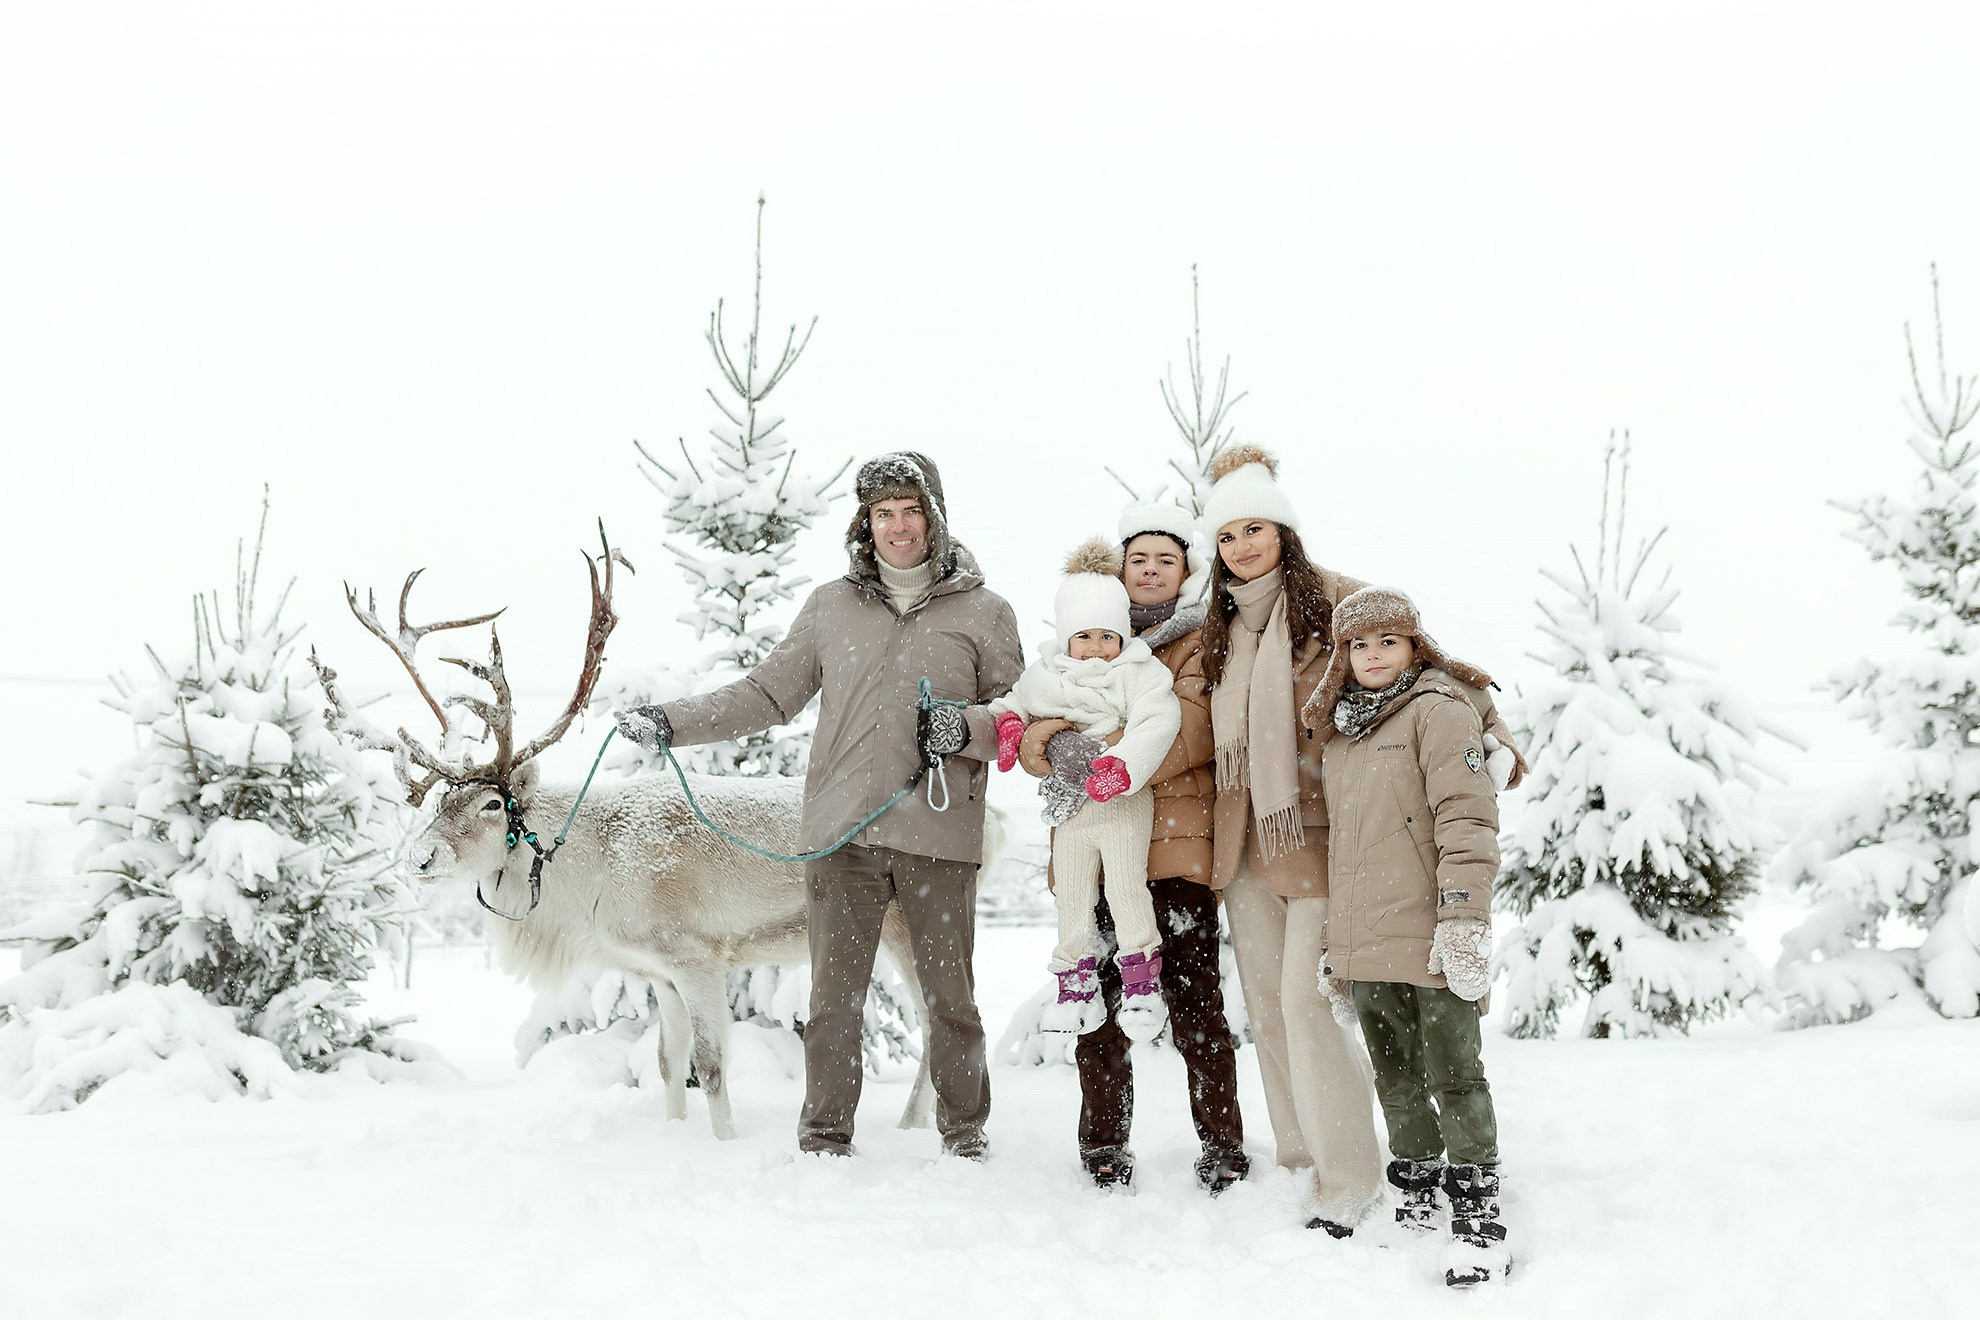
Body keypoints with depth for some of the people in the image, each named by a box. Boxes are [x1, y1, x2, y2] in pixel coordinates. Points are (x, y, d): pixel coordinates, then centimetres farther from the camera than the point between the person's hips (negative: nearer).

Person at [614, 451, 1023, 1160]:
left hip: (940, 837, -1)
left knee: (950, 996, 5)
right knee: (834, 995, 3)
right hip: (842, 833, 1)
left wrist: (967, 727, -12)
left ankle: (964, 1132, 22)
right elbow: (767, 693, 17)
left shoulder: (984, 611, 7)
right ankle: (824, 1137, 16)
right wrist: (672, 720, 9)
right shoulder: (830, 605, 12)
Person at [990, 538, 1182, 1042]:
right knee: (1072, 899, 10)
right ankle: (1076, 986, 21)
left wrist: (1124, 764, -33)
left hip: (1123, 805, -4)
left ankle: (1141, 984, 5)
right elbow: (1015, 701, 23)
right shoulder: (1045, 676, 7)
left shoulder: (1140, 673, -7)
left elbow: (1158, 722, -20)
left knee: (1128, 888, -6)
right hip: (1067, 807, 4)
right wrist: (1009, 723, -1)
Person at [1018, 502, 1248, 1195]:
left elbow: (1192, 734, -11)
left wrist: (1110, 763, -22)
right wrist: (1049, 738, -14)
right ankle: (1103, 1151, 16)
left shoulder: (1202, 643, 7)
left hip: (1175, 842, -4)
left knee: (1193, 1001, -4)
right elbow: (1031, 741, 10)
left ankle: (1222, 1149, 8)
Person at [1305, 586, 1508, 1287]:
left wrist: (1463, 918, -21)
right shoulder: (1338, 732, 19)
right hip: (1365, 946, 7)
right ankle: (1415, 1204, 26)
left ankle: (1477, 1217, 6)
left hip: (1431, 940, -7)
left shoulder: (1438, 709, -4)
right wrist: (1335, 945, 21)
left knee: (1453, 1076, -3)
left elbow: (1467, 818, -13)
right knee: (1395, 1079, 14)